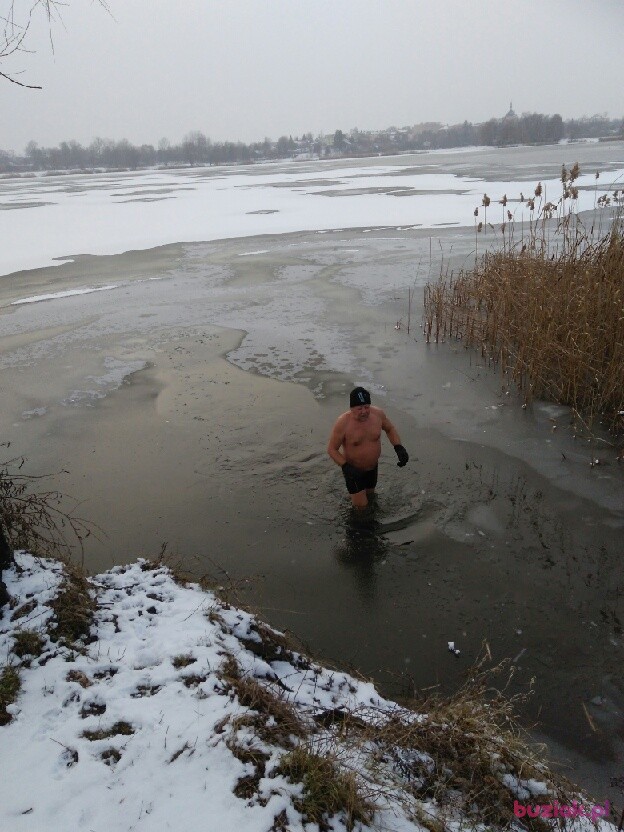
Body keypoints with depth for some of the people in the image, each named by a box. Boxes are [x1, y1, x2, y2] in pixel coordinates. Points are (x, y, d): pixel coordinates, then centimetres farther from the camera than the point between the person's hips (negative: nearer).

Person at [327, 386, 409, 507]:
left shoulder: (378, 414, -18)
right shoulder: (343, 423, -29)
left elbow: (390, 429, 3)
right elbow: (331, 449, -19)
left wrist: (399, 448, -12)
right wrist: (346, 467, -32)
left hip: (372, 467, 5)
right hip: (353, 468, -4)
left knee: (370, 493, 25)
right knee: (361, 504, 1)